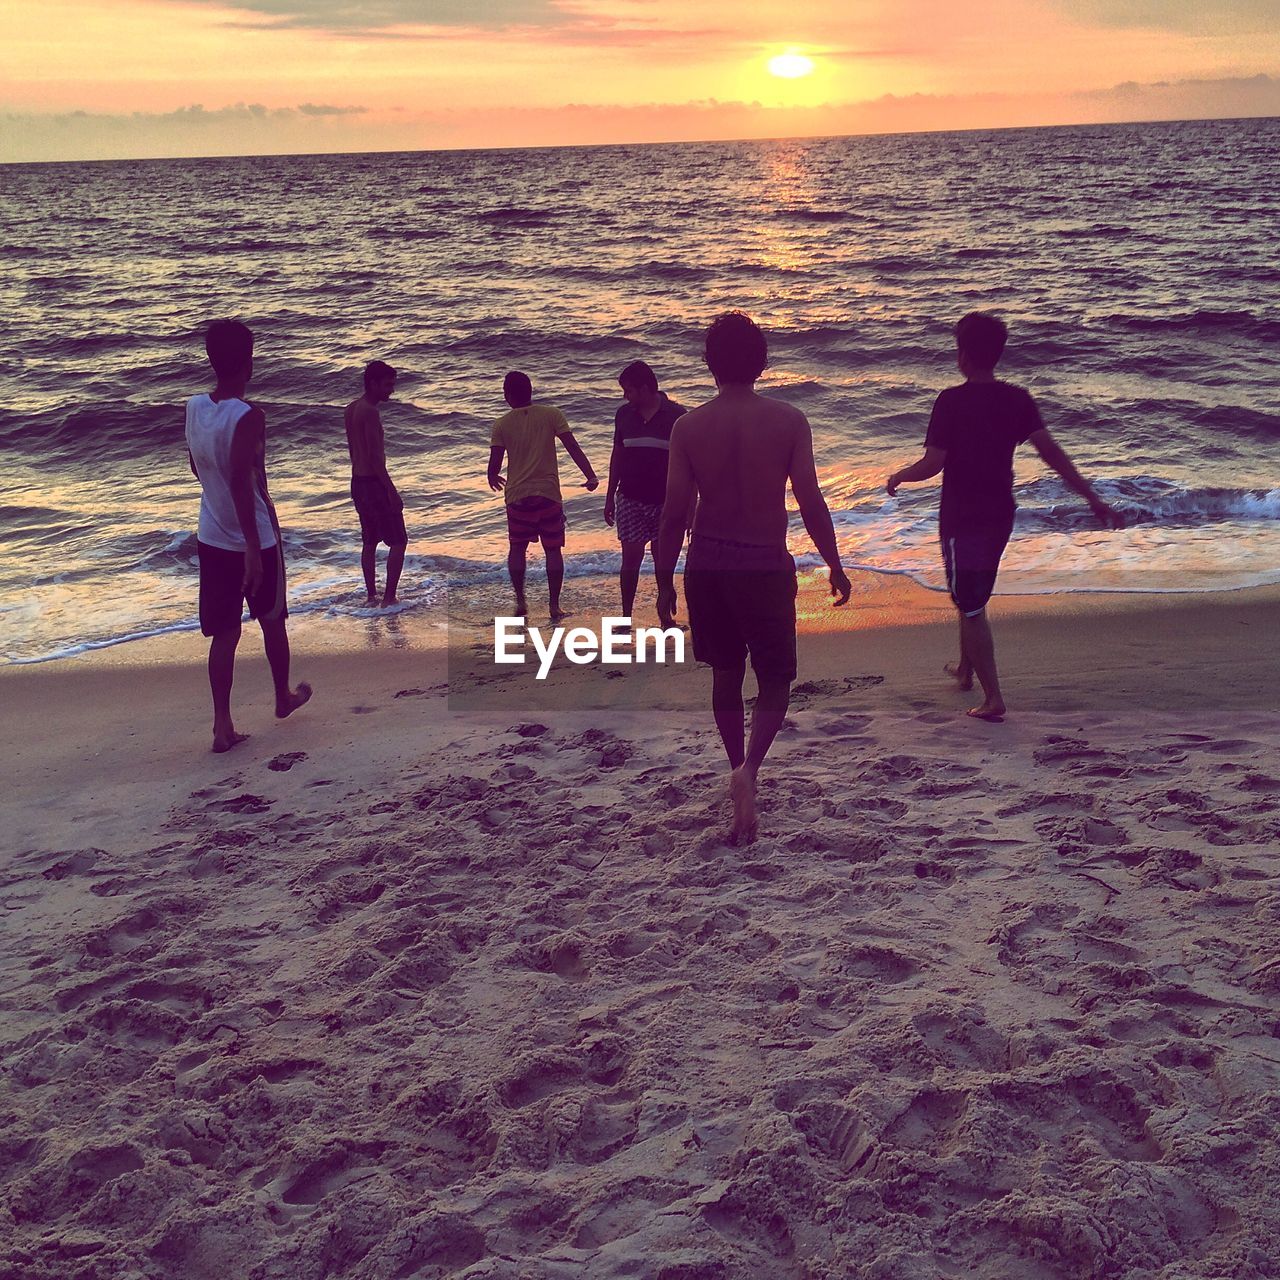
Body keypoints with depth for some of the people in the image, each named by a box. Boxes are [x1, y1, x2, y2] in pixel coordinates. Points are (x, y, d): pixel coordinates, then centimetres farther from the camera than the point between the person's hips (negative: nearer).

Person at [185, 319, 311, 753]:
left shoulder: (194, 408, 1)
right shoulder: (248, 418, -21)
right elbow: (241, 483, -28)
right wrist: (253, 549, -26)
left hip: (211, 539, 5)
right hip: (255, 539, -5)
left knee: (224, 632, 9)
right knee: (272, 621, 17)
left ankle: (223, 725, 5)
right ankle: (284, 697, 37)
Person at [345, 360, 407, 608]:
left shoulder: (351, 409, 11)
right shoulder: (370, 411, -18)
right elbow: (375, 456, -22)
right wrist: (392, 491, -21)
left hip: (358, 482, 9)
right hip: (374, 483, -9)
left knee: (369, 541, 15)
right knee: (398, 541, -2)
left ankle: (371, 596, 18)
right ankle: (389, 597, -3)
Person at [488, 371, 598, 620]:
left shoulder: (502, 424, -2)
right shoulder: (551, 415, -2)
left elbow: (494, 464, -2)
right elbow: (573, 448, -7)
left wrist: (493, 479, 20)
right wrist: (591, 476, -2)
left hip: (517, 495, 0)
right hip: (549, 493, 0)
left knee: (517, 548, 17)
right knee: (553, 550, 8)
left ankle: (520, 601, 14)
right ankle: (555, 606, 5)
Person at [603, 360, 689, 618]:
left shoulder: (677, 415, -7)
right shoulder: (624, 414, 3)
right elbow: (617, 456, 12)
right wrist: (609, 498, 13)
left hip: (666, 501, -2)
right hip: (630, 500, 2)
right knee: (631, 557, -2)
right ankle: (626, 618, 7)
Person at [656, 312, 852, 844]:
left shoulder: (689, 426, -5)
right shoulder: (788, 420, -8)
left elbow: (674, 512, -4)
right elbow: (810, 502, -8)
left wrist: (664, 582, 6)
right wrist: (835, 565, 4)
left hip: (707, 565, 2)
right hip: (765, 565, -2)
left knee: (726, 674, 19)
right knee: (774, 680, 9)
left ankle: (739, 770, 30)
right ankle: (748, 769, -15)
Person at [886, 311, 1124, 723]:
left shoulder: (953, 401, -17)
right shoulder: (1017, 399, -2)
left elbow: (932, 463, -18)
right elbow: (1051, 452, -7)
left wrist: (898, 476, 2)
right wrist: (1093, 499, -5)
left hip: (962, 518, -6)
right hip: (1000, 514, 6)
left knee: (971, 607, 1)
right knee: (974, 596, 26)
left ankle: (993, 698, -1)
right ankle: (966, 669, 43)